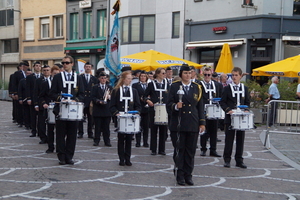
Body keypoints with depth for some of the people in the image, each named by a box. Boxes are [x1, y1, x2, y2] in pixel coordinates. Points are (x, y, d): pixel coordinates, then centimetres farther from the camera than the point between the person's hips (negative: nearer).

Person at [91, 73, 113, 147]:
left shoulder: (110, 87, 14)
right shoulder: (95, 87, 7)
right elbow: (92, 97, -2)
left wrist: (109, 97, -13)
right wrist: (99, 101, -18)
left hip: (107, 110, 1)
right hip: (97, 110, -1)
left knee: (106, 127, 3)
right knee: (97, 126, 2)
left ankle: (107, 141, 8)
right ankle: (96, 140, 9)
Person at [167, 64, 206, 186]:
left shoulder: (197, 87, 10)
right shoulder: (174, 86, 3)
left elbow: (200, 107, 10)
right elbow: (169, 104, 1)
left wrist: (202, 123, 5)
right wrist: (175, 106, -21)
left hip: (193, 125, 2)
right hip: (178, 124, -2)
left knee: (190, 151, 5)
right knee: (179, 150, 2)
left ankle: (188, 175, 15)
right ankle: (180, 176, 12)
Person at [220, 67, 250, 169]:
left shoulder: (245, 88, 11)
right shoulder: (227, 88, 2)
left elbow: (247, 102, 13)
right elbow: (222, 102, -1)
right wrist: (228, 110, -17)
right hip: (230, 117, -3)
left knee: (240, 139, 6)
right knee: (229, 139, 1)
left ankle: (239, 160, 14)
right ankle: (227, 160, 10)